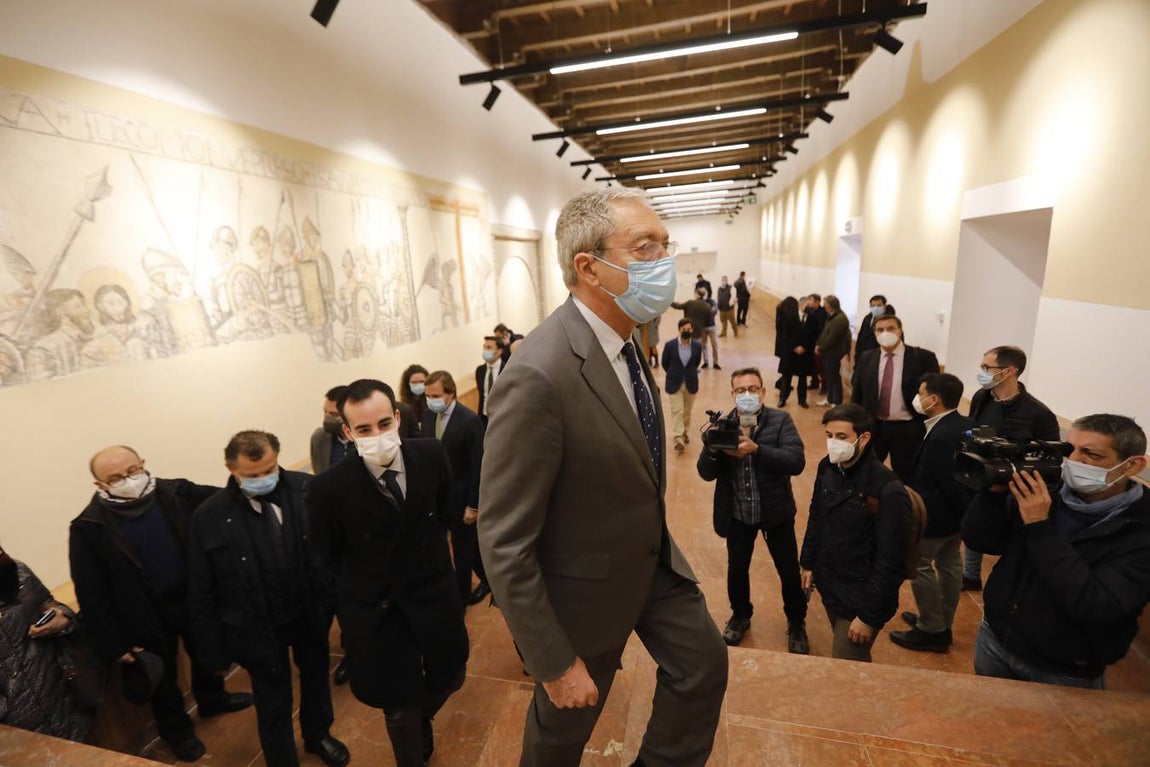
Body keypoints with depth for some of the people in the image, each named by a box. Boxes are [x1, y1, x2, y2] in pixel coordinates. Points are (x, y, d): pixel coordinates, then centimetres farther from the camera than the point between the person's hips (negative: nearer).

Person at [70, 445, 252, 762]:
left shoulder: (177, 494, -15)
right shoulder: (89, 528, -19)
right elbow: (92, 595, -13)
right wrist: (113, 644, -11)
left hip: (194, 599, 3)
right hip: (147, 616, -2)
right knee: (161, 678, 22)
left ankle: (212, 699, 56)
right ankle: (176, 729, 49)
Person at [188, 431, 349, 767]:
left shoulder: (306, 489, -18)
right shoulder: (209, 517, -18)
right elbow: (201, 593, -9)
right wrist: (213, 650, -4)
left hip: (310, 613, 3)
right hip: (258, 628, -2)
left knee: (316, 676, 28)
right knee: (274, 705, 18)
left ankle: (317, 735, 59)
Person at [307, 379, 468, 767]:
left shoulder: (431, 454, -17)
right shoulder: (330, 488, -24)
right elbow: (327, 555, -4)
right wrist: (369, 581, 5)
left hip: (435, 595, 3)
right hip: (377, 611, -3)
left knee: (450, 677, 23)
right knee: (400, 708, 16)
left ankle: (420, 720, 58)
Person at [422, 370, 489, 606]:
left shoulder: (470, 420, -21)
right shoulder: (428, 415, -4)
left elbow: (478, 467, -17)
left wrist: (473, 505, -14)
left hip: (461, 496, -5)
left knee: (462, 547, 12)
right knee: (466, 542, 19)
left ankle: (461, 593, 33)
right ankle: (487, 576, 41)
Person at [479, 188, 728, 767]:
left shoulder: (621, 334, -7)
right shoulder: (540, 377, -35)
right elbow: (504, 544, -28)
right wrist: (555, 664, -18)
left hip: (652, 555, 7)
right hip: (587, 583, -6)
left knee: (704, 663, 20)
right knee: (566, 720, 20)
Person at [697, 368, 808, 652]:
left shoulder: (780, 421, -12)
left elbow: (797, 462, -24)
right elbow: (706, 473, -11)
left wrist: (756, 449, -37)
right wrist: (712, 448, -31)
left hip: (775, 512, -1)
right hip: (737, 514, 1)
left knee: (789, 572, 15)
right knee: (737, 569, 19)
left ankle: (796, 623, 43)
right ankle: (740, 616, 46)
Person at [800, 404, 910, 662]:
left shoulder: (888, 490, -25)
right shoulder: (827, 468, -5)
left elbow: (891, 562, -20)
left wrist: (869, 616, -15)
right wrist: (808, 562, 12)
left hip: (860, 599, -6)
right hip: (828, 585, 6)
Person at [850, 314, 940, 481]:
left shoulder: (923, 357, -7)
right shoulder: (865, 359, 2)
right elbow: (857, 395, 6)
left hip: (907, 430, -2)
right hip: (872, 427, 3)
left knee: (905, 479, 13)